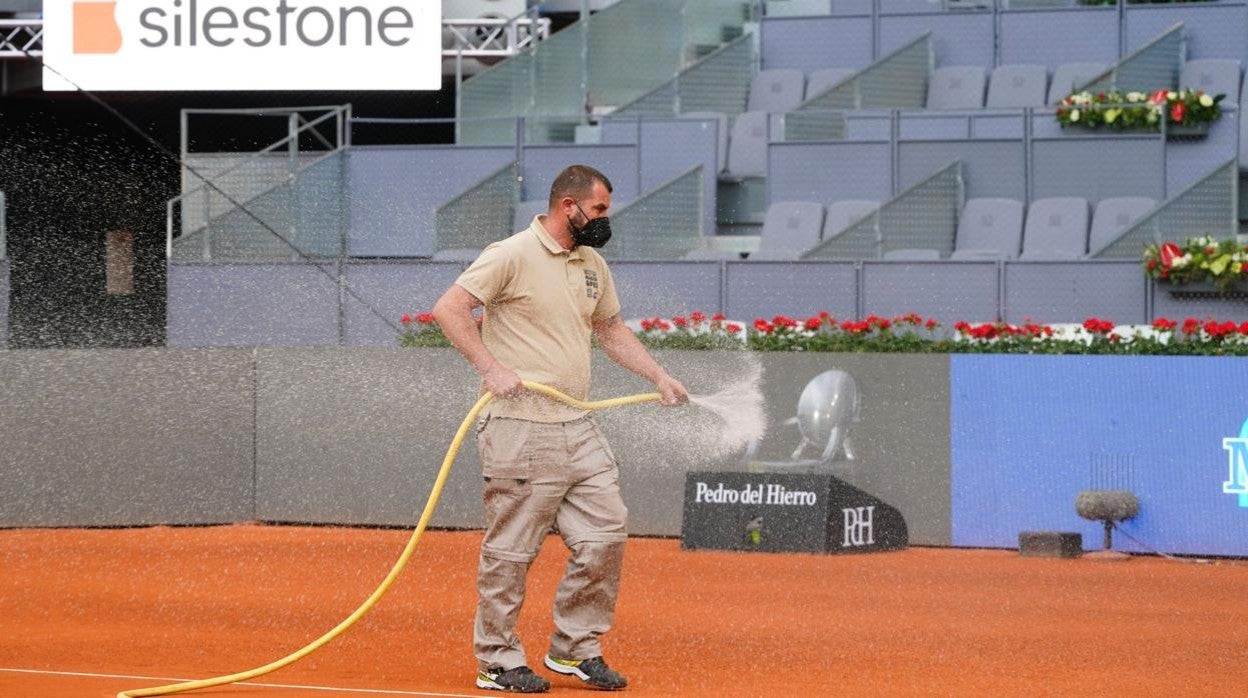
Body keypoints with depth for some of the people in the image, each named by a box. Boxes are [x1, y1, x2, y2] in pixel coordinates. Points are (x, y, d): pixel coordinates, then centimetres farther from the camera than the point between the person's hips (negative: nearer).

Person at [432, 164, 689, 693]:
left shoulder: (593, 265, 15)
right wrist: (490, 367, -23)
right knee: (511, 550, -3)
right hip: (521, 429, -8)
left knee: (606, 535, 4)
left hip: (579, 430, 8)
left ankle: (576, 649, 17)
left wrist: (658, 377, 20)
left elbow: (611, 330, 29)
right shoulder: (513, 255, -10)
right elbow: (449, 308, -16)